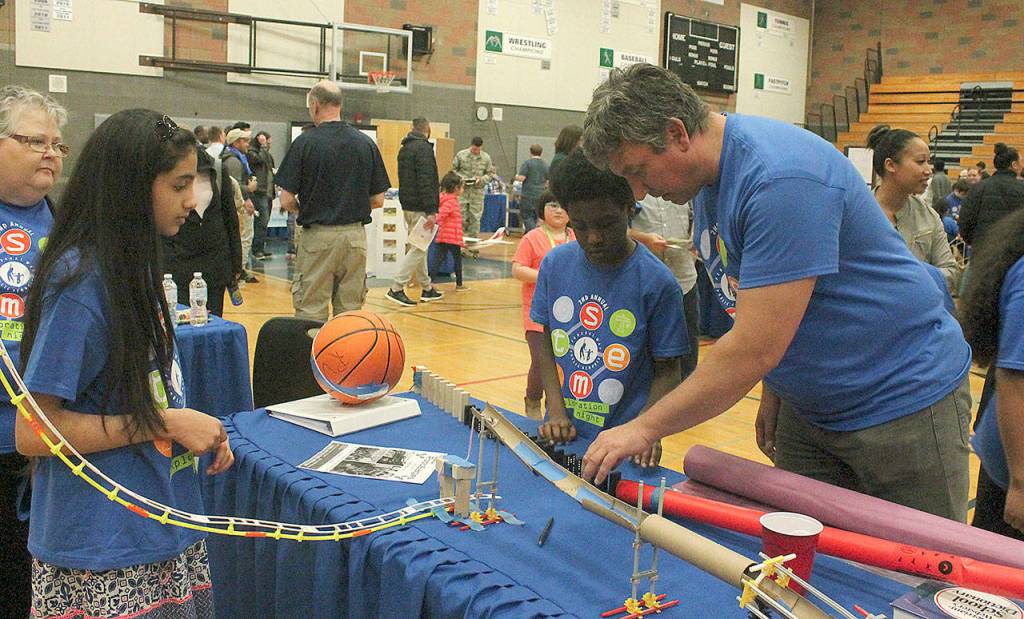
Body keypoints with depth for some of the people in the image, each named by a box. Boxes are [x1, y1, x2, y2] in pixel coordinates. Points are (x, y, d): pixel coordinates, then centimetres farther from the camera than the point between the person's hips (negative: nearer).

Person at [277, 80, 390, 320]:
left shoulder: (305, 142, -7)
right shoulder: (365, 143, 2)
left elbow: (287, 200, -8)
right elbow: (378, 200, 4)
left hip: (318, 237, -3)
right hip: (355, 235, 3)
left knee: (311, 314, 4)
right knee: (350, 313, 10)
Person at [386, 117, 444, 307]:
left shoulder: (404, 148, 15)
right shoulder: (423, 147, -12)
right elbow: (426, 181, -20)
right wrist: (431, 211, -22)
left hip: (407, 206, 9)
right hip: (420, 207, -9)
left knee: (417, 247, 14)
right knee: (418, 249, -6)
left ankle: (427, 288, 22)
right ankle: (396, 289, -10)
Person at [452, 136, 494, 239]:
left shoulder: (486, 158, 2)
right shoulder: (461, 155, -1)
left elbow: (490, 173, 7)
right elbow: (453, 169, 5)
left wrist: (482, 179, -12)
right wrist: (460, 177, -14)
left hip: (477, 191, 1)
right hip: (462, 190, -1)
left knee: (475, 218, 5)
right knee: (460, 217, 0)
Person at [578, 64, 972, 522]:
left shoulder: (781, 179, -29)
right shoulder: (706, 176, 1)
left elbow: (755, 348, -31)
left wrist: (646, 428, -23)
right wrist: (773, 390, 12)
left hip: (905, 404, -8)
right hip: (807, 406, 8)